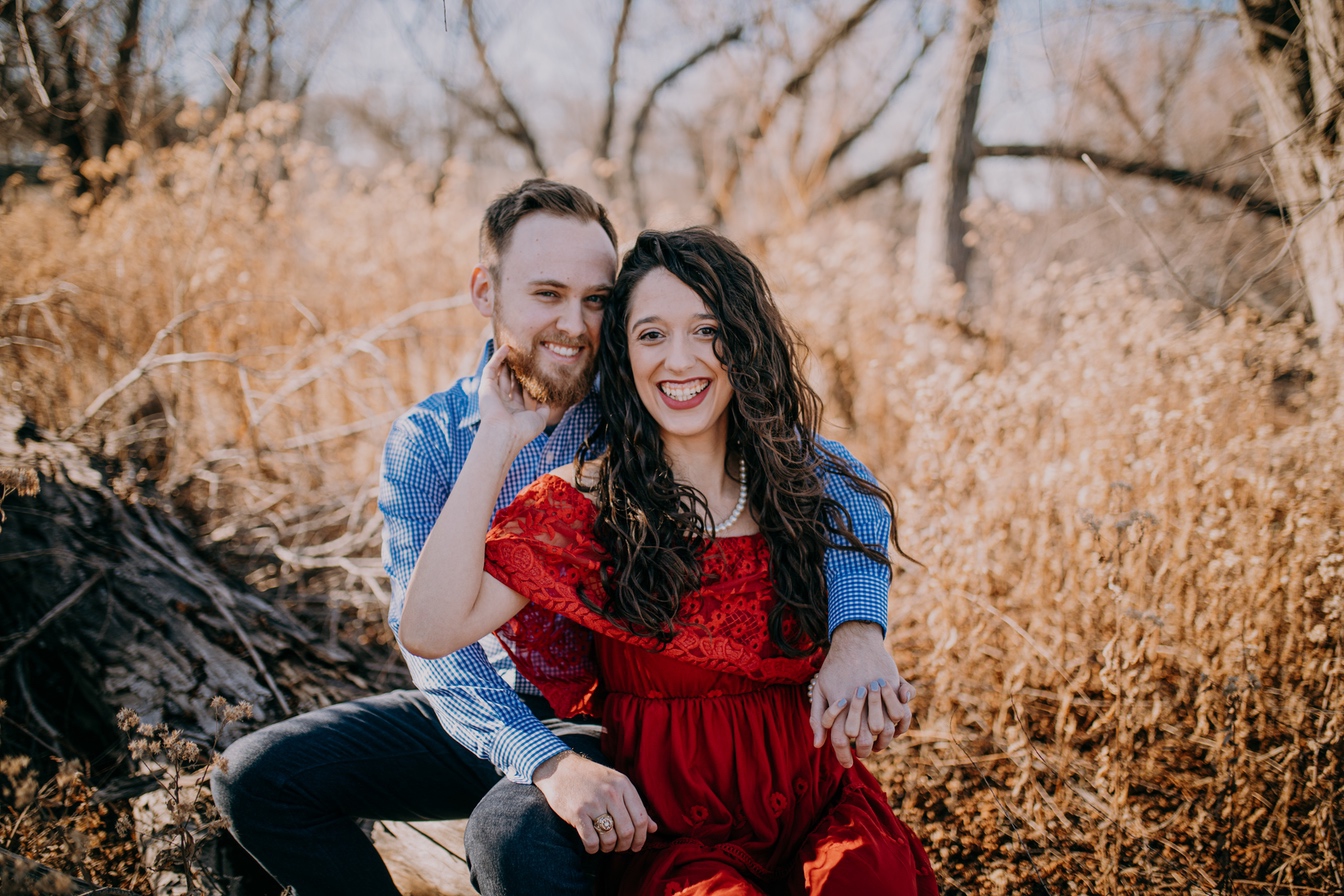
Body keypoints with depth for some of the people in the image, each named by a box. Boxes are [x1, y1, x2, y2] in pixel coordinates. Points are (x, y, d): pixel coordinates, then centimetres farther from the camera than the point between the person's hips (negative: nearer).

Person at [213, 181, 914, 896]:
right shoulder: (425, 442, -8)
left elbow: (834, 479, -18)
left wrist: (857, 629, -39)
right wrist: (545, 760, -36)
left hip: (608, 720, -3)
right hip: (479, 711, 4)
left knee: (517, 831, -34)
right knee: (256, 776, -7)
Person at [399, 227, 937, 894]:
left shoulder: (803, 481, 5)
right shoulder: (587, 502, -4)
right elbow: (430, 631, -16)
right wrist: (496, 443, -16)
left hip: (812, 802, 2)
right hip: (668, 831, -2)